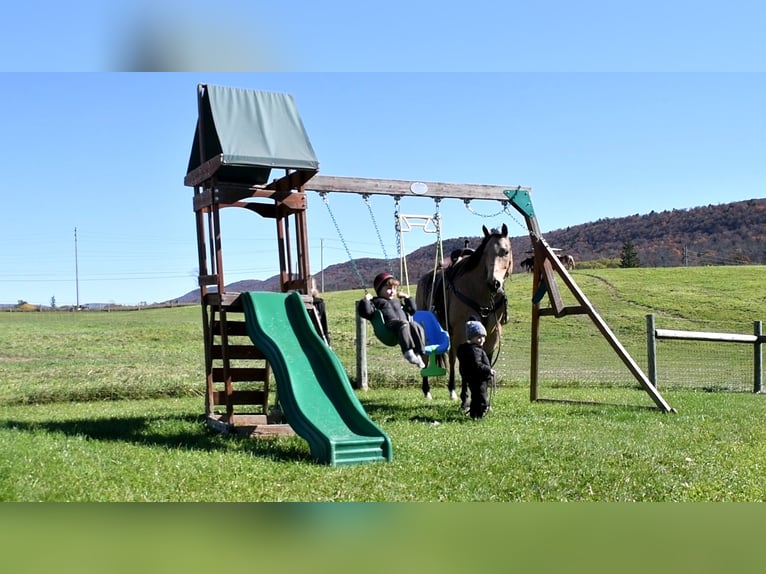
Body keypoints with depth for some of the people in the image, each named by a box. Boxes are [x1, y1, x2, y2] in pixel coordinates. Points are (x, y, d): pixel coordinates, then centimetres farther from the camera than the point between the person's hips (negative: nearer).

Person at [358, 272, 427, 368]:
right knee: (404, 324, -39)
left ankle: (418, 353, -34)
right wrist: (366, 301, -5)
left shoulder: (397, 301, 39)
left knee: (416, 327, -26)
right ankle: (408, 351, -56)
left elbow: (412, 310, 47)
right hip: (390, 324, -6)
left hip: (405, 322, 6)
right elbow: (366, 312, 3)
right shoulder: (376, 301, 19)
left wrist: (408, 298, 39)